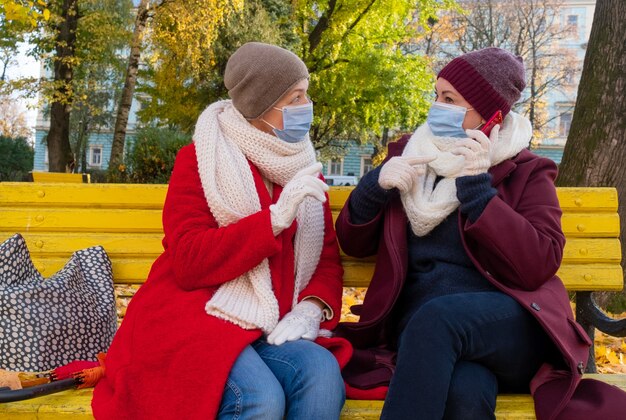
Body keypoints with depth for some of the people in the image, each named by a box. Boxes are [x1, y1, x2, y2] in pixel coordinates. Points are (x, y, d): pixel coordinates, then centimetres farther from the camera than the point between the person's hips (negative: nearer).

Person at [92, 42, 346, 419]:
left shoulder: (305, 169, 12)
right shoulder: (199, 160, -3)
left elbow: (328, 259, 10)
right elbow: (188, 261, -14)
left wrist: (313, 307, -12)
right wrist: (275, 218, -21)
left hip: (271, 329, 4)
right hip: (195, 318, -4)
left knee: (323, 374, -28)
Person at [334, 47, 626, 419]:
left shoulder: (526, 171, 7)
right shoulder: (408, 154, 16)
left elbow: (541, 264, -9)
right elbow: (353, 244, 14)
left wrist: (476, 187, -12)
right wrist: (376, 185, -4)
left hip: (514, 329, 0)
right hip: (424, 332, 1)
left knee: (437, 317, -36)